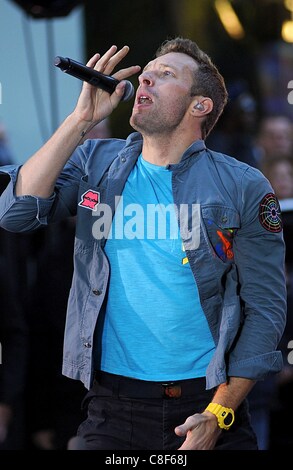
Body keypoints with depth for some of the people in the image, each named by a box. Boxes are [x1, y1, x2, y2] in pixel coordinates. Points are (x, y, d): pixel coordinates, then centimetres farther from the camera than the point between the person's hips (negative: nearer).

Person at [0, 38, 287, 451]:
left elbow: (266, 307, -3)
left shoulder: (244, 188, -2)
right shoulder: (94, 163, 6)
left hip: (205, 400, -1)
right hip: (112, 403, 2)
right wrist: (81, 120, -11)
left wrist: (218, 415, -11)